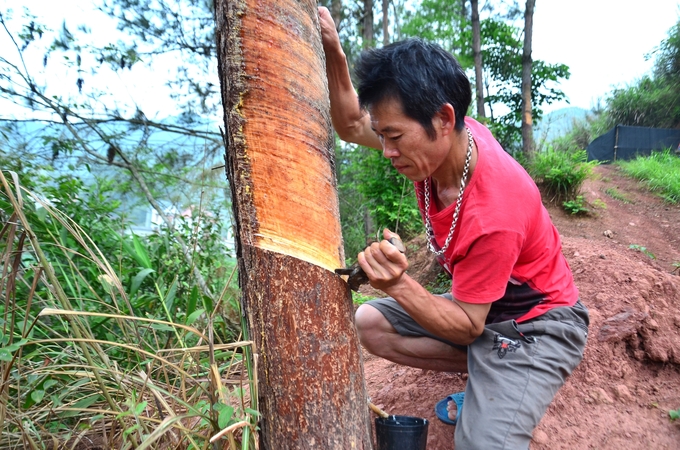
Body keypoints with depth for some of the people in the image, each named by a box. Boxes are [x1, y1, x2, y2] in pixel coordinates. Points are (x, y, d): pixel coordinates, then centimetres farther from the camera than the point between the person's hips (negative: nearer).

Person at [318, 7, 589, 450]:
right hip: (476, 303, 8)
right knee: (368, 324, -2)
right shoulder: (446, 137, -15)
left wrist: (398, 285, -38)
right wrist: (333, 53, -17)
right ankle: (487, 378, 7)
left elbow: (467, 327, -23)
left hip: (537, 323, -8)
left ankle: (506, 391, 6)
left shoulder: (493, 215, -35)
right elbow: (352, 125, -3)